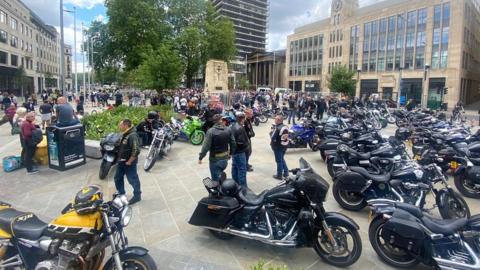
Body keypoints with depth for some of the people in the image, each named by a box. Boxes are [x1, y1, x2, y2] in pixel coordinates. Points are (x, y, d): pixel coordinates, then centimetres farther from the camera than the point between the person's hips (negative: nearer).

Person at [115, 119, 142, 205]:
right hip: (121, 161, 10)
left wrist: (129, 162, -22)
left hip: (129, 163, -10)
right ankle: (121, 193, 40)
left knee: (133, 180, 3)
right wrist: (120, 159, 17)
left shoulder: (132, 136, -25)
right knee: (117, 178, 21)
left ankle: (137, 196, 19)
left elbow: (136, 151, -30)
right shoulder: (124, 134, 7)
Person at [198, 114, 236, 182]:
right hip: (225, 158, 5)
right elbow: (233, 143, 2)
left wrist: (200, 157, -10)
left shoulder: (211, 131, -17)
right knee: (221, 175, 26)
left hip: (215, 159, -5)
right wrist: (230, 153, 17)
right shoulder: (228, 130, -3)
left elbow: (206, 146, -19)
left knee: (216, 179, 8)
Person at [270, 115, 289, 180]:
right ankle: (286, 173, 28)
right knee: (282, 159, 23)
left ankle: (279, 175, 15)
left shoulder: (277, 128, -24)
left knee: (279, 161, 4)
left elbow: (273, 137, -24)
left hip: (278, 146, -8)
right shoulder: (285, 127, 2)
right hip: (285, 145, 8)